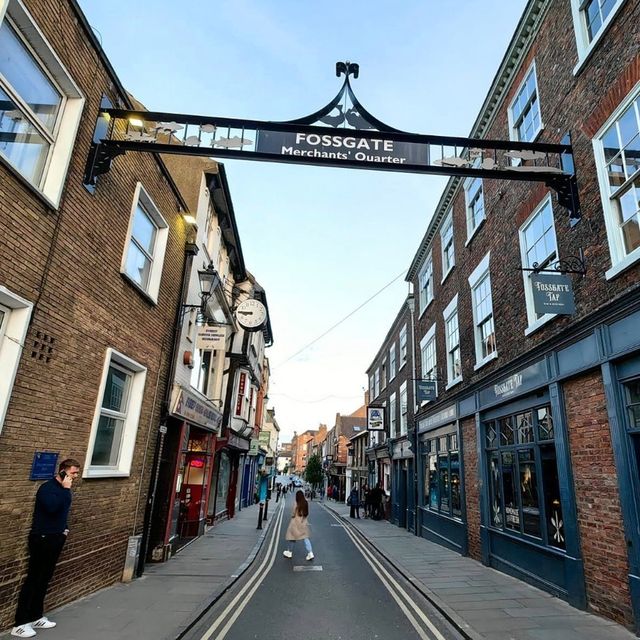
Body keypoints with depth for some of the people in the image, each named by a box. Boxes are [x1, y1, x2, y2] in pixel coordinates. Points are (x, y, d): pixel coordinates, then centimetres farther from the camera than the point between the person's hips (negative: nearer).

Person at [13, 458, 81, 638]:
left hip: (56, 539, 8)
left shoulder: (63, 489, 8)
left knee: (44, 579, 14)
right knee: (33, 580, -1)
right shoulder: (47, 487, -17)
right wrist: (65, 489, -28)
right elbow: (52, 507, -36)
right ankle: (20, 624, 8)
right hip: (42, 539, -8)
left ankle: (36, 617, 23)